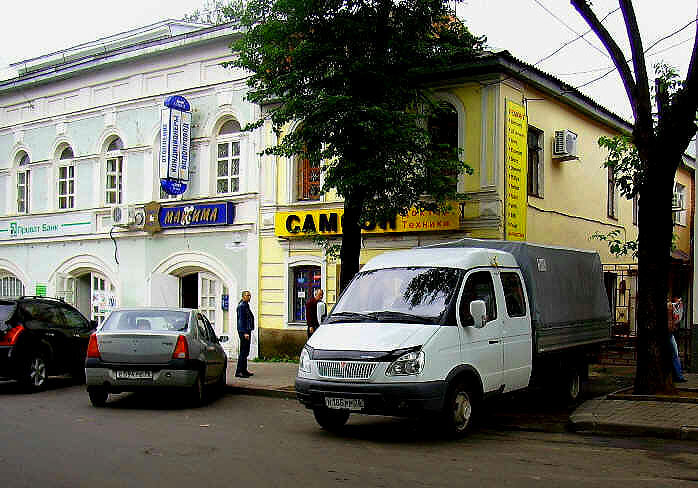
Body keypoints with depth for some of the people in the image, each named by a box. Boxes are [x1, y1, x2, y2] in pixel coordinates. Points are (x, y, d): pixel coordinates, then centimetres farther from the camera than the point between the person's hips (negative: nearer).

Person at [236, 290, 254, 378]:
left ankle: (244, 370, 21)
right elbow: (241, 320, -19)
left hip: (247, 330, 11)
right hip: (243, 331, -11)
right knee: (243, 352, -11)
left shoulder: (246, 305, 18)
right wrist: (245, 332, -24)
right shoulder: (241, 306, -13)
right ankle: (239, 371, -11)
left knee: (245, 352, 14)